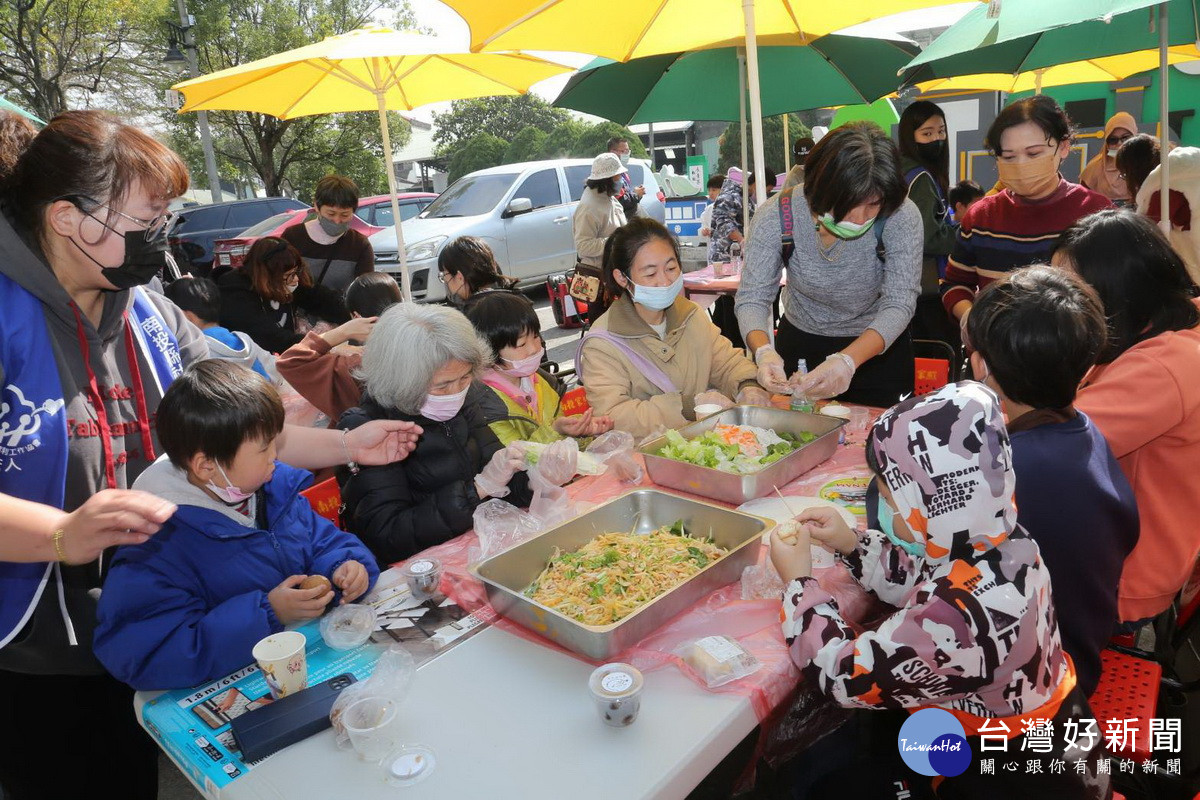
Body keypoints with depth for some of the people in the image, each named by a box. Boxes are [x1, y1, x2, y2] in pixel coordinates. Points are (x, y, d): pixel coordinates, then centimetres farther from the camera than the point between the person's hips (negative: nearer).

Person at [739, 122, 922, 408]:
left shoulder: (901, 217, -26)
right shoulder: (777, 217, -24)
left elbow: (899, 304, -30)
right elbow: (752, 298, -23)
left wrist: (848, 361, -48)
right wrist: (764, 351, -45)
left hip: (879, 350, -1)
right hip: (799, 346, 1)